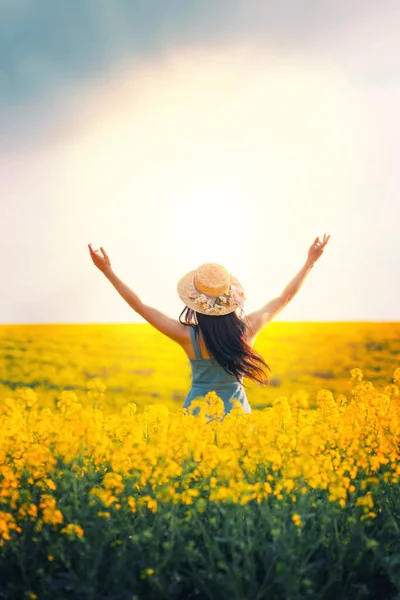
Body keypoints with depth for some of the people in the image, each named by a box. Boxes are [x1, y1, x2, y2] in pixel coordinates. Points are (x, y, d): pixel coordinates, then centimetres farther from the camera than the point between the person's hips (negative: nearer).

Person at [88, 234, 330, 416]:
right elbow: (285, 297, 0)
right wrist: (310, 261, 11)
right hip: (236, 412, 2)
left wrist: (108, 271, -9)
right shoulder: (247, 329, -13)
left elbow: (139, 305, -14)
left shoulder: (188, 336, -19)